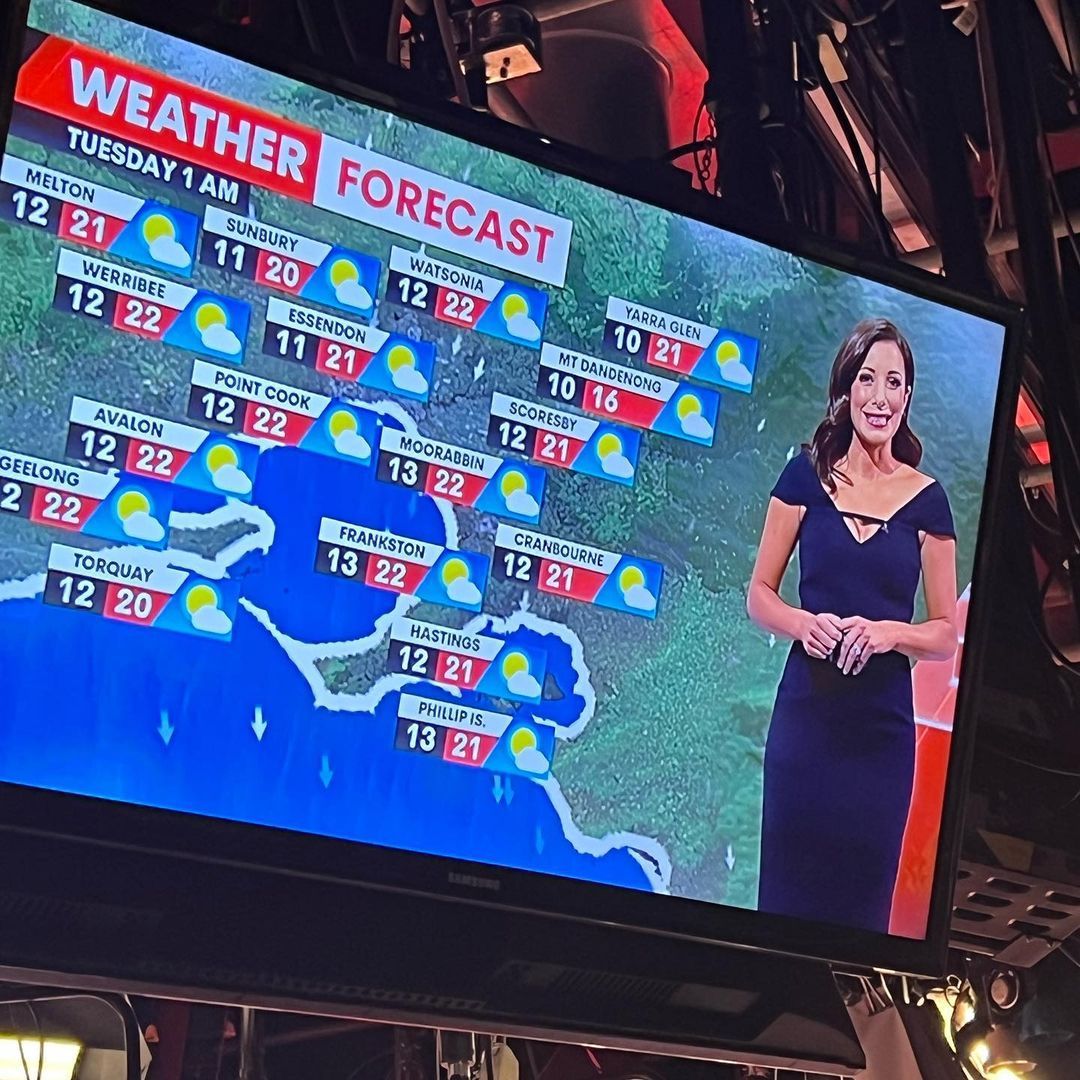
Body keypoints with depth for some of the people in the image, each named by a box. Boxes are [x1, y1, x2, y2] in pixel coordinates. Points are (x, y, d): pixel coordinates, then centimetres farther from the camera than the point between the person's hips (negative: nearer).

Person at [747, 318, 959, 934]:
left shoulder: (926, 499, 1)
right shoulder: (807, 475, 2)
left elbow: (946, 635, 5)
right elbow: (760, 596, 5)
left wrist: (890, 633, -14)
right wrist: (804, 623, -15)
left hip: (882, 727, 0)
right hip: (806, 714, 0)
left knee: (860, 895, 7)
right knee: (786, 887, 3)